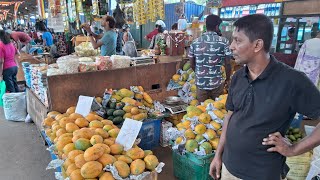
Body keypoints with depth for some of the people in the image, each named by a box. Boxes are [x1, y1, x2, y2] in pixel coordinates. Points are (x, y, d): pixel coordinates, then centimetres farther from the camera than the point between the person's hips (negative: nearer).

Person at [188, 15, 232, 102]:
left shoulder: (195, 42, 0)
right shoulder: (224, 42, -9)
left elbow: (192, 64, 7)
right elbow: (227, 63, -7)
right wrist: (227, 78, 10)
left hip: (200, 83, 2)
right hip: (217, 83, -2)